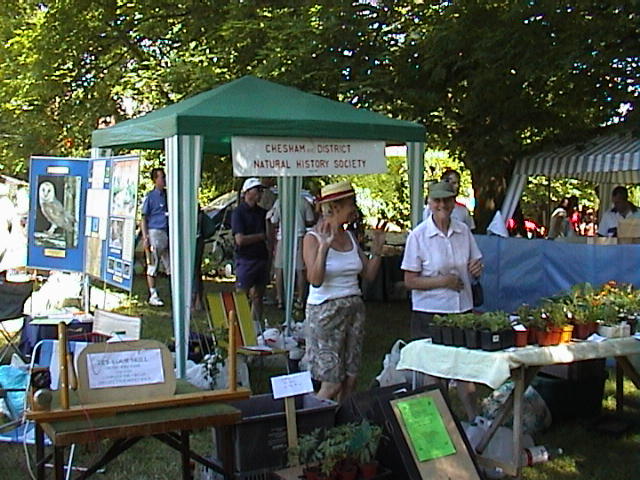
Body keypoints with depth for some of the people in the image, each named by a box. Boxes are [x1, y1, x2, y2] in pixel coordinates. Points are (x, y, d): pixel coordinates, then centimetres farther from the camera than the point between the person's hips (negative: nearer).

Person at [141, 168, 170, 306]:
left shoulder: (167, 195, 12)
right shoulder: (150, 196, -3)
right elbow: (144, 218, -4)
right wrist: (145, 237, -11)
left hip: (167, 233, 6)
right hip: (155, 232, -6)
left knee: (171, 265, 7)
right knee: (153, 265, 0)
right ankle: (153, 295, 5)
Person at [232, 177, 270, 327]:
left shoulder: (262, 212, 12)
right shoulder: (238, 213, -7)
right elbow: (240, 240, -16)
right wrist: (261, 236, -6)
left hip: (261, 258, 6)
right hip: (245, 260, -6)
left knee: (258, 296, 10)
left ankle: (257, 325, 17)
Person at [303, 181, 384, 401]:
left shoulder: (349, 237, 10)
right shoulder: (313, 238, -9)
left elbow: (369, 274, 12)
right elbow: (315, 280, -22)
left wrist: (377, 249, 2)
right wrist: (324, 247, -29)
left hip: (354, 308, 7)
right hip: (325, 310, -7)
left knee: (350, 379, 7)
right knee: (332, 384, -7)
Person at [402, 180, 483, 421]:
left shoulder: (464, 231, 5)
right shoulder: (418, 236, -7)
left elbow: (474, 270, 16)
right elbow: (410, 281, -8)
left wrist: (477, 269, -8)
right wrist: (442, 281, -19)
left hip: (462, 309, 4)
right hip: (430, 312, -3)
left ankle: (475, 420, 20)